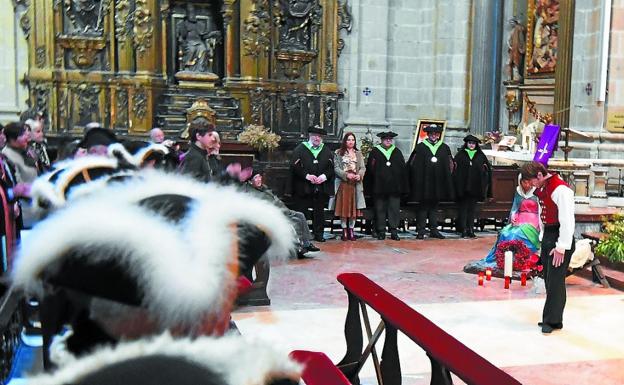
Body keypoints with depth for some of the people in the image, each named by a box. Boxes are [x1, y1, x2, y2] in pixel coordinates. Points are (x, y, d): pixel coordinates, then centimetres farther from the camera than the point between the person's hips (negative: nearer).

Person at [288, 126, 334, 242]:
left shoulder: (326, 151, 13)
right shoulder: (300, 149, 2)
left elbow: (331, 167, 8)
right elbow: (295, 166, -6)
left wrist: (324, 176, -10)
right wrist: (307, 175, -16)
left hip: (321, 188, 3)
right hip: (303, 187, -3)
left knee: (319, 211, 7)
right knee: (300, 211, -1)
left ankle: (318, 234, 16)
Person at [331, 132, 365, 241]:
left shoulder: (358, 154, 13)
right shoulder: (338, 153, 4)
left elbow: (363, 168, 7)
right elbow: (336, 168, -3)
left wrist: (359, 175, -13)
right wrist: (346, 175, -16)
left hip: (355, 183, 2)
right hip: (342, 183, -2)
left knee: (353, 207, 1)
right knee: (343, 207, -2)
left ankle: (351, 230, 9)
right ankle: (344, 231, 4)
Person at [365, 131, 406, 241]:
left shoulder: (397, 152, 12)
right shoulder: (375, 152, 5)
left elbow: (403, 169, 9)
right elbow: (370, 169, 1)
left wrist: (403, 186, 2)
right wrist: (370, 186, -5)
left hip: (395, 186, 2)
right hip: (379, 186, -2)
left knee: (394, 209, 0)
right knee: (380, 210, 2)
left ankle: (394, 231, 5)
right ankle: (381, 232, 9)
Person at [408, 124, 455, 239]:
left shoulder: (444, 148, 8)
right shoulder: (420, 147, 0)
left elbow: (450, 164, 15)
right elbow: (412, 164, 3)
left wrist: (447, 177, 7)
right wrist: (417, 177, -2)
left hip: (438, 183, 3)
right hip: (423, 182, -3)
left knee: (434, 207, 9)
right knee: (423, 207, 0)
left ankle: (433, 230, 14)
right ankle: (421, 231, 3)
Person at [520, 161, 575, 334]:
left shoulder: (561, 189, -20)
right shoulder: (541, 188, 8)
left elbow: (567, 221, -21)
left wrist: (561, 247, -20)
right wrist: (543, 238, 12)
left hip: (561, 237, -9)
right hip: (547, 236, 9)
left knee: (555, 281, -3)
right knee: (549, 280, 13)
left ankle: (552, 320, 7)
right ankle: (551, 318, 23)